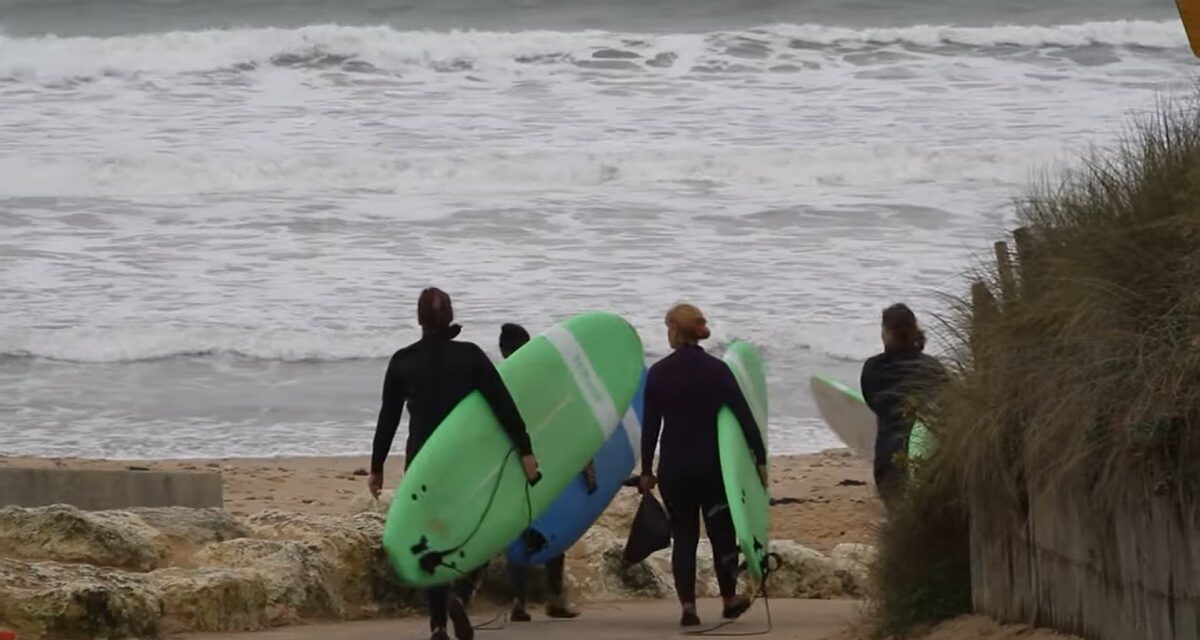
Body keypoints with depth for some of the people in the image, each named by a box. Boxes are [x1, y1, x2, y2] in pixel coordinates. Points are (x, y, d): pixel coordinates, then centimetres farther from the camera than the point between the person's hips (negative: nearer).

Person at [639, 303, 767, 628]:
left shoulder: (659, 373, -4)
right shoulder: (717, 370, -3)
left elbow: (650, 425, -3)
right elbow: (745, 417, -5)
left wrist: (646, 469, 5)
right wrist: (760, 458, 2)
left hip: (674, 467, 0)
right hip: (712, 464, 0)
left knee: (683, 535, 6)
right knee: (722, 530, 15)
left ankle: (688, 607, 0)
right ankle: (730, 599, 25)